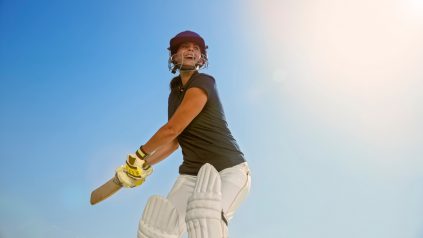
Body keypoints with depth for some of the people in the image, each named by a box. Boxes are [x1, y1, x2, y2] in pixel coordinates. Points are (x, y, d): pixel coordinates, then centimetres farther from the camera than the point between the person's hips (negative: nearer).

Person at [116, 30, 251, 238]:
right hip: (192, 174, 7)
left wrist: (141, 154, -1)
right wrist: (144, 166, 17)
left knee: (206, 219, -35)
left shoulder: (202, 83, -12)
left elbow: (172, 129, -14)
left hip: (229, 171, -7)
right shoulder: (176, 92, 13)